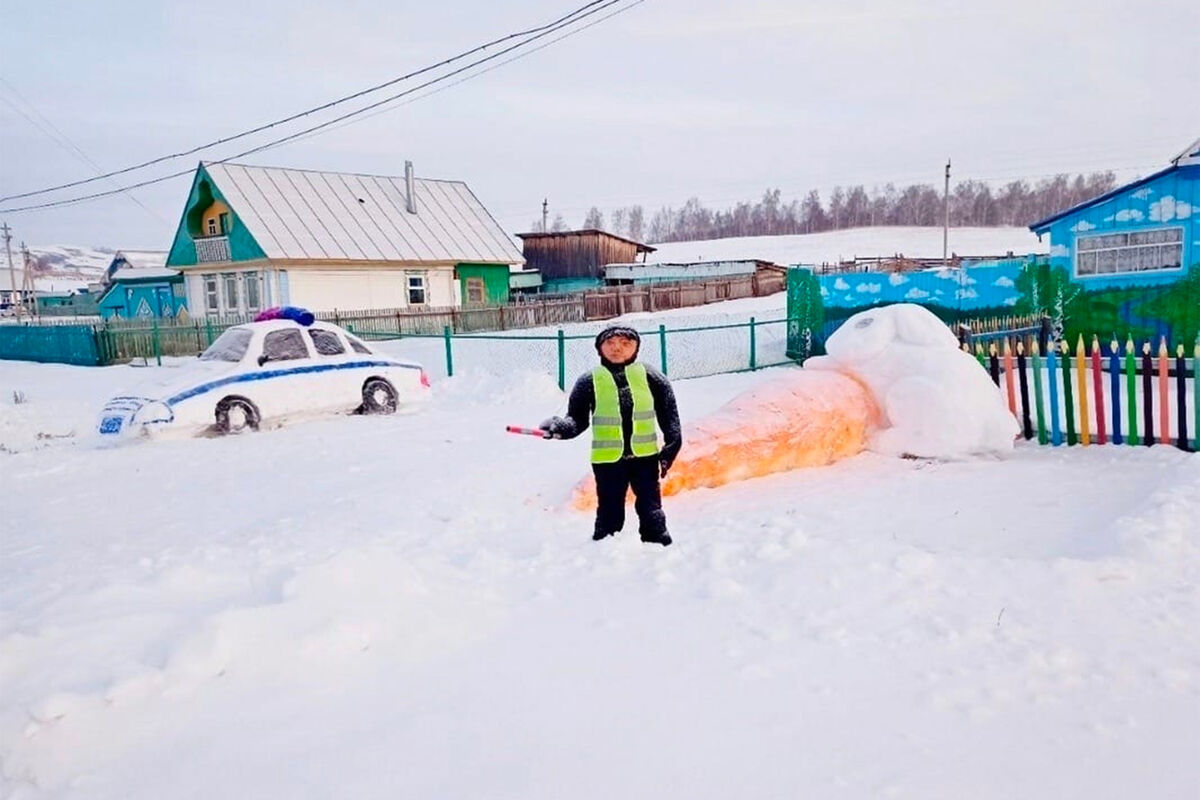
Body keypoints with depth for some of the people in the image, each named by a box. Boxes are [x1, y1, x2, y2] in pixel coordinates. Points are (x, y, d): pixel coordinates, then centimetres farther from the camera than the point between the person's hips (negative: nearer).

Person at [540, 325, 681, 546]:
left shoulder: (649, 376, 0)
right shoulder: (589, 381, -3)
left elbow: (668, 412, 5)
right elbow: (578, 419, 0)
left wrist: (672, 445, 1)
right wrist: (560, 427, -20)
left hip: (646, 456, 1)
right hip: (607, 460, -1)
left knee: (651, 511, 8)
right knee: (609, 513, 6)